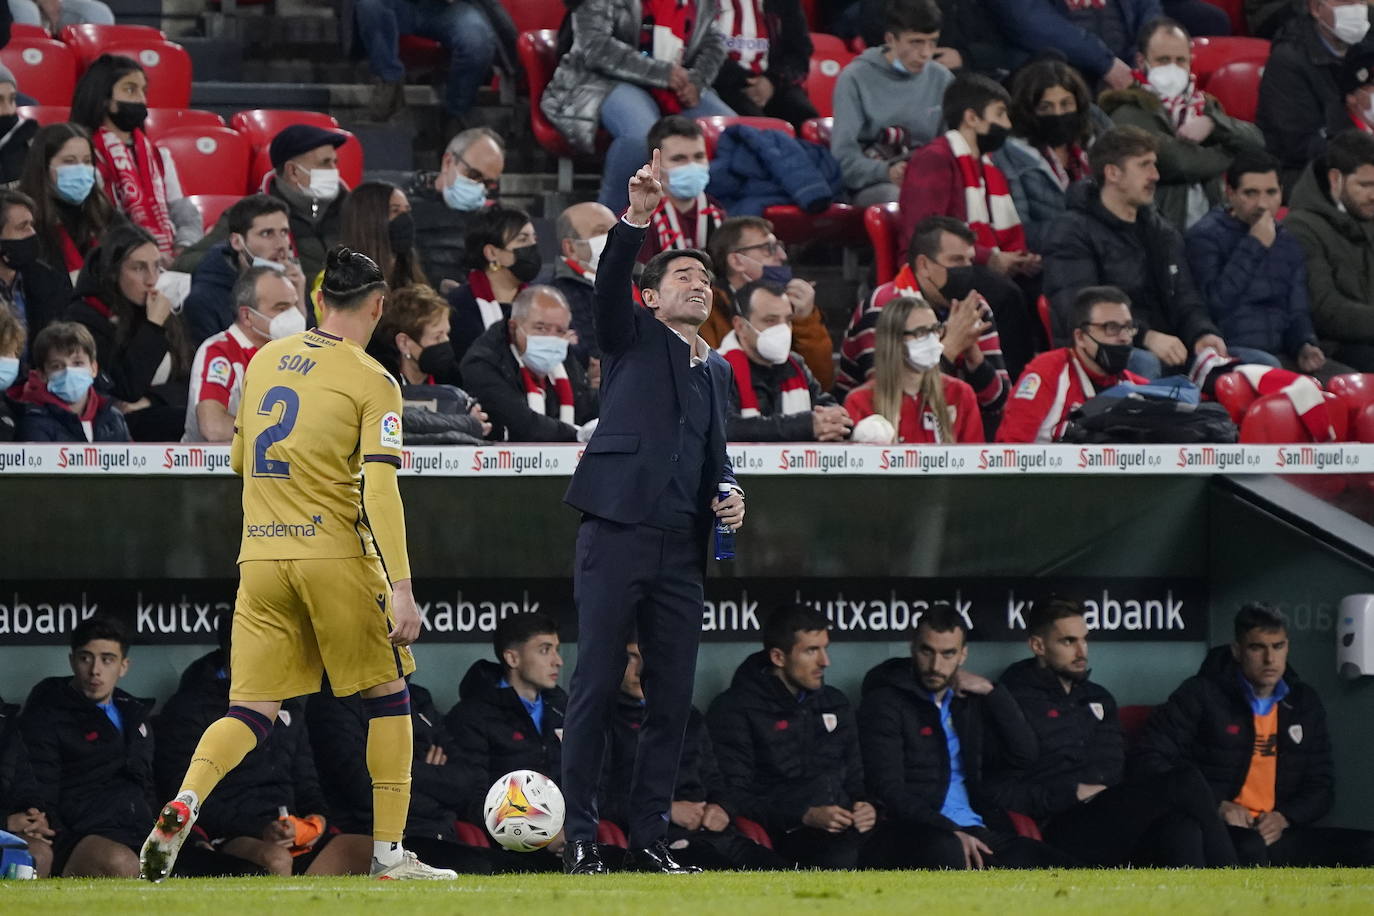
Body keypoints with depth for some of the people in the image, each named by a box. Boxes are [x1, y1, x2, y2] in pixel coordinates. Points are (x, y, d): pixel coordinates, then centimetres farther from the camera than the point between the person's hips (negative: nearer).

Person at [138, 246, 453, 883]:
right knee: (388, 696, 11)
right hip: (335, 556, -5)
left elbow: (239, 459, 20)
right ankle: (389, 851, 9)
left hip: (260, 560, 5)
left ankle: (183, 804, -22)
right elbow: (380, 489, -15)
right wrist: (401, 588, -18)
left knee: (251, 712, 5)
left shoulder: (265, 360, 10)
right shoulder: (372, 382, -6)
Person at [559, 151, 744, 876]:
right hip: (617, 536, -6)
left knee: (672, 700, 4)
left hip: (681, 549, 6)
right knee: (595, 689, -6)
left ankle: (649, 838, 10)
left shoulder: (716, 369, 23)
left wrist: (728, 492, 7)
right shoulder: (634, 336, 9)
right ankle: (580, 838, -4)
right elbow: (609, 282, -10)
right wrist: (637, 216, -26)